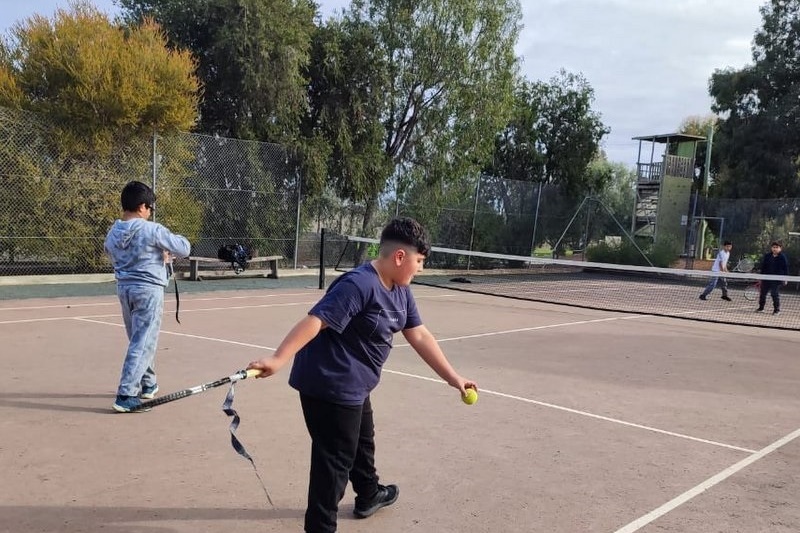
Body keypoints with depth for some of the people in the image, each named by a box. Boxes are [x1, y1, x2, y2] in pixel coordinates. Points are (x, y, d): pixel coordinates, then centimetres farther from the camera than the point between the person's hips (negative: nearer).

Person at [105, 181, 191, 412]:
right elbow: (183, 248, -12)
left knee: (139, 341, 21)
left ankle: (147, 384, 35)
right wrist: (174, 239, 12)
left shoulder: (113, 233, 3)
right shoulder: (152, 230, -16)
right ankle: (125, 395, -10)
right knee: (143, 343, -5)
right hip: (148, 290, -7)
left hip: (124, 289, 7)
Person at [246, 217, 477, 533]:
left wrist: (453, 378, 9)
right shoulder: (358, 285, -26)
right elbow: (314, 321, -34)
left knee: (362, 441, 31)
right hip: (329, 386, -11)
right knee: (335, 460, -3)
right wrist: (278, 359, -44)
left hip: (354, 386, 11)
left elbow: (420, 336, 9)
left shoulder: (401, 291, 4)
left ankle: (369, 495, 55)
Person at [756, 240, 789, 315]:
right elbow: (763, 267, 8)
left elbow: (786, 269, -2)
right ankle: (761, 308, 24)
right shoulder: (767, 256, 3)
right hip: (766, 279, 4)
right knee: (762, 293, 10)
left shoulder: (782, 257, -5)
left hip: (776, 280, -4)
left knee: (774, 294, -5)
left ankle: (777, 309, 6)